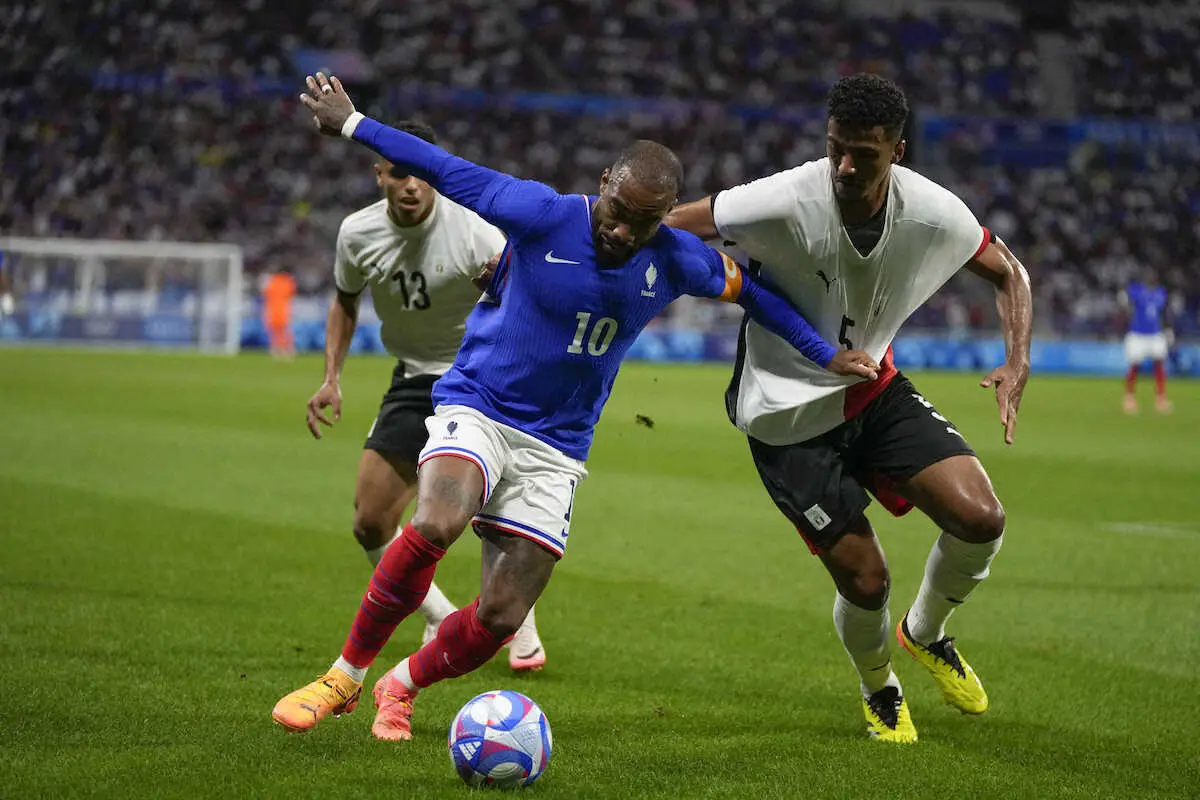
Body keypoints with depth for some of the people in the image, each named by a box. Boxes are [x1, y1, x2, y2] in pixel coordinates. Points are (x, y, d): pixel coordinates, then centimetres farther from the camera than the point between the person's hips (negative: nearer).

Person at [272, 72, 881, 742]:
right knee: (436, 525, -34)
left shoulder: (674, 260, -5)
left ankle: (402, 687, 25)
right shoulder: (544, 215, -15)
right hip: (476, 406, -3)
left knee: (501, 618, -6)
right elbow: (447, 171, -5)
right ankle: (346, 675, -16)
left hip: (555, 451, 3)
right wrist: (352, 125, 2)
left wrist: (825, 354, 17)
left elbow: (749, 291, 14)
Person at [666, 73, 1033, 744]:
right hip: (789, 417, -4)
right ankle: (879, 691, 31)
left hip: (873, 389, 4)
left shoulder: (933, 212, -16)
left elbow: (1008, 272, 3)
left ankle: (927, 633, 19)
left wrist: (1018, 364, -12)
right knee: (865, 581, -6)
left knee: (981, 518, -15)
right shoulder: (786, 203, -28)